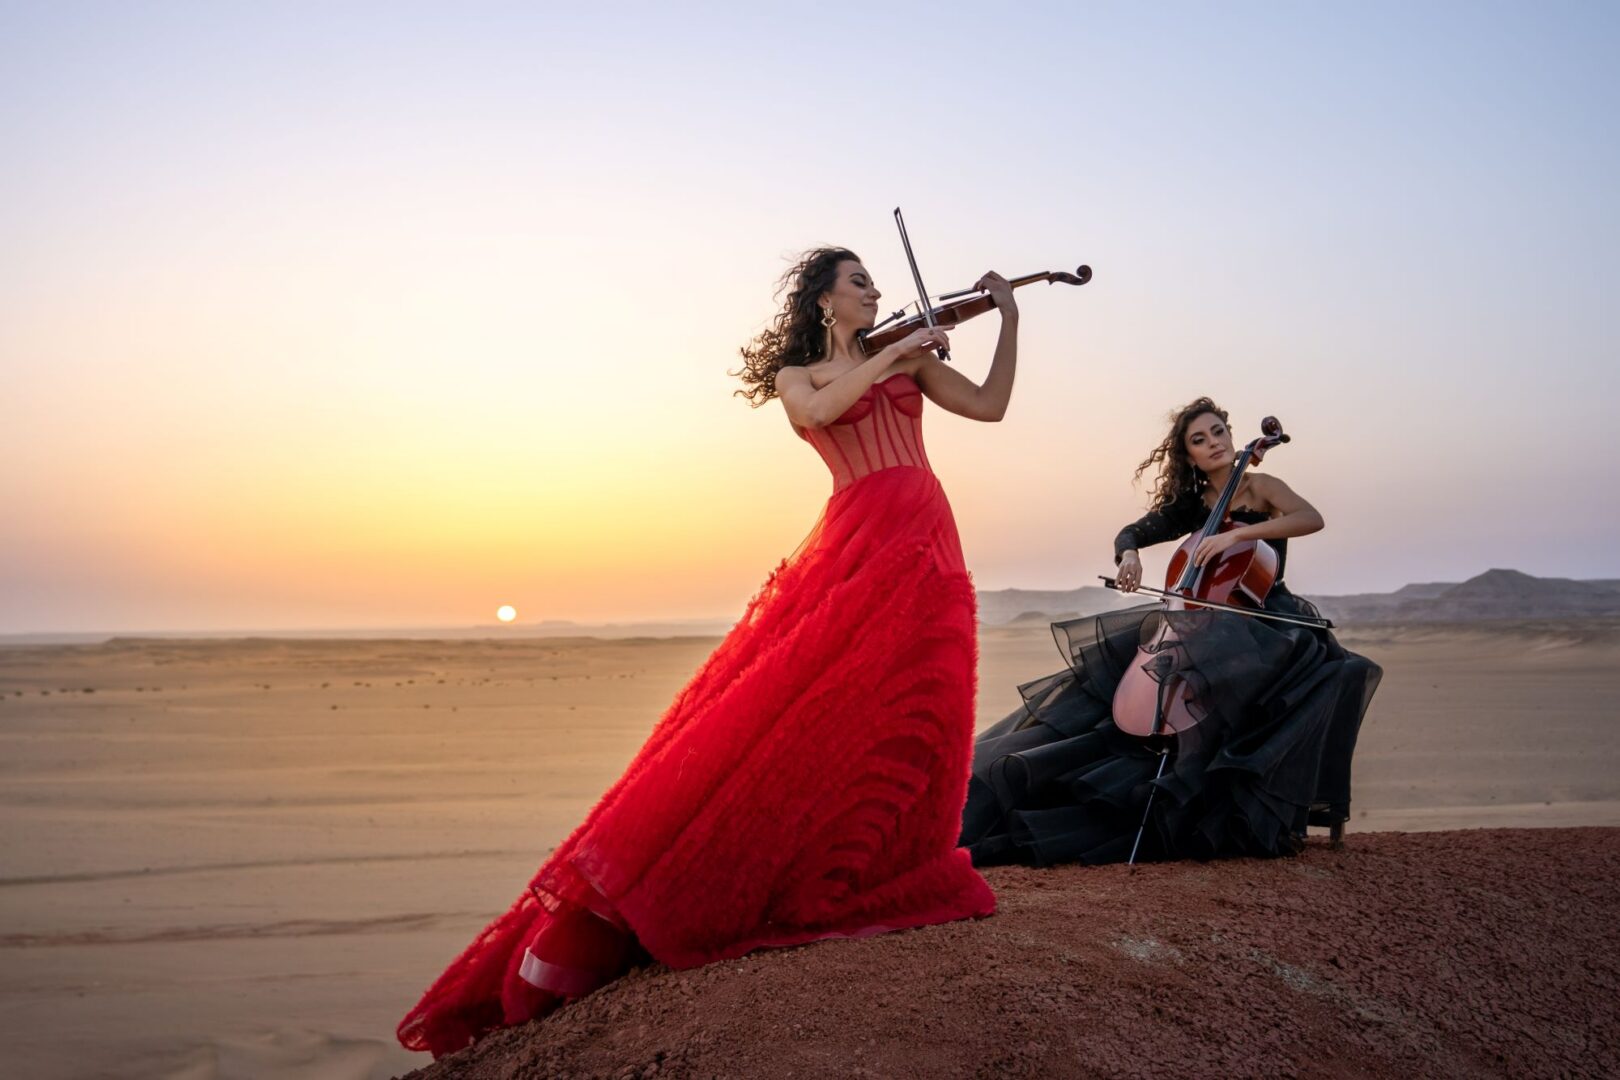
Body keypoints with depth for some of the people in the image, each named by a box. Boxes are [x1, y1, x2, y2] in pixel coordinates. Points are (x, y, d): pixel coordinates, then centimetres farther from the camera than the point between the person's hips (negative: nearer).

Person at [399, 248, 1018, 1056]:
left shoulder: (910, 358, 24)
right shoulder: (796, 376, 14)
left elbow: (990, 405, 15)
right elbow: (817, 411, -10)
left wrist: (1009, 317, 10)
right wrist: (888, 356, -7)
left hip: (923, 548, 3)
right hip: (854, 543, -3)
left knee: (898, 710, -9)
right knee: (776, 705, -12)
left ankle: (870, 876, 1)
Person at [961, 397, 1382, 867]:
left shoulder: (1259, 487, -3)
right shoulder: (1192, 506, 10)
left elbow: (1312, 518, -21)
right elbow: (1130, 533, 14)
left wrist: (1237, 533, -32)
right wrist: (1128, 554, -11)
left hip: (1270, 623, -4)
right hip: (1212, 626, 5)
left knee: (1335, 673, -34)